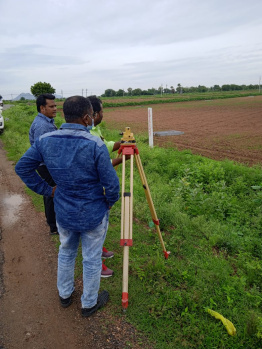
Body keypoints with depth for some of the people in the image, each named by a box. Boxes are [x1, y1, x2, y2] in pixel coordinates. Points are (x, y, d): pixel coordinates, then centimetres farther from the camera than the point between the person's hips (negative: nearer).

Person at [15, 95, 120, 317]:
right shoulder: (95, 145, -23)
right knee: (92, 259, 17)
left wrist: (47, 190, 6)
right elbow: (111, 184, -21)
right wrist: (109, 202, 0)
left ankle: (65, 295, 50)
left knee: (66, 253, 28)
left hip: (63, 213, 5)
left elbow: (22, 167, 2)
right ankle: (90, 303, 39)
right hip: (93, 215, -4)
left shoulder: (45, 140, -8)